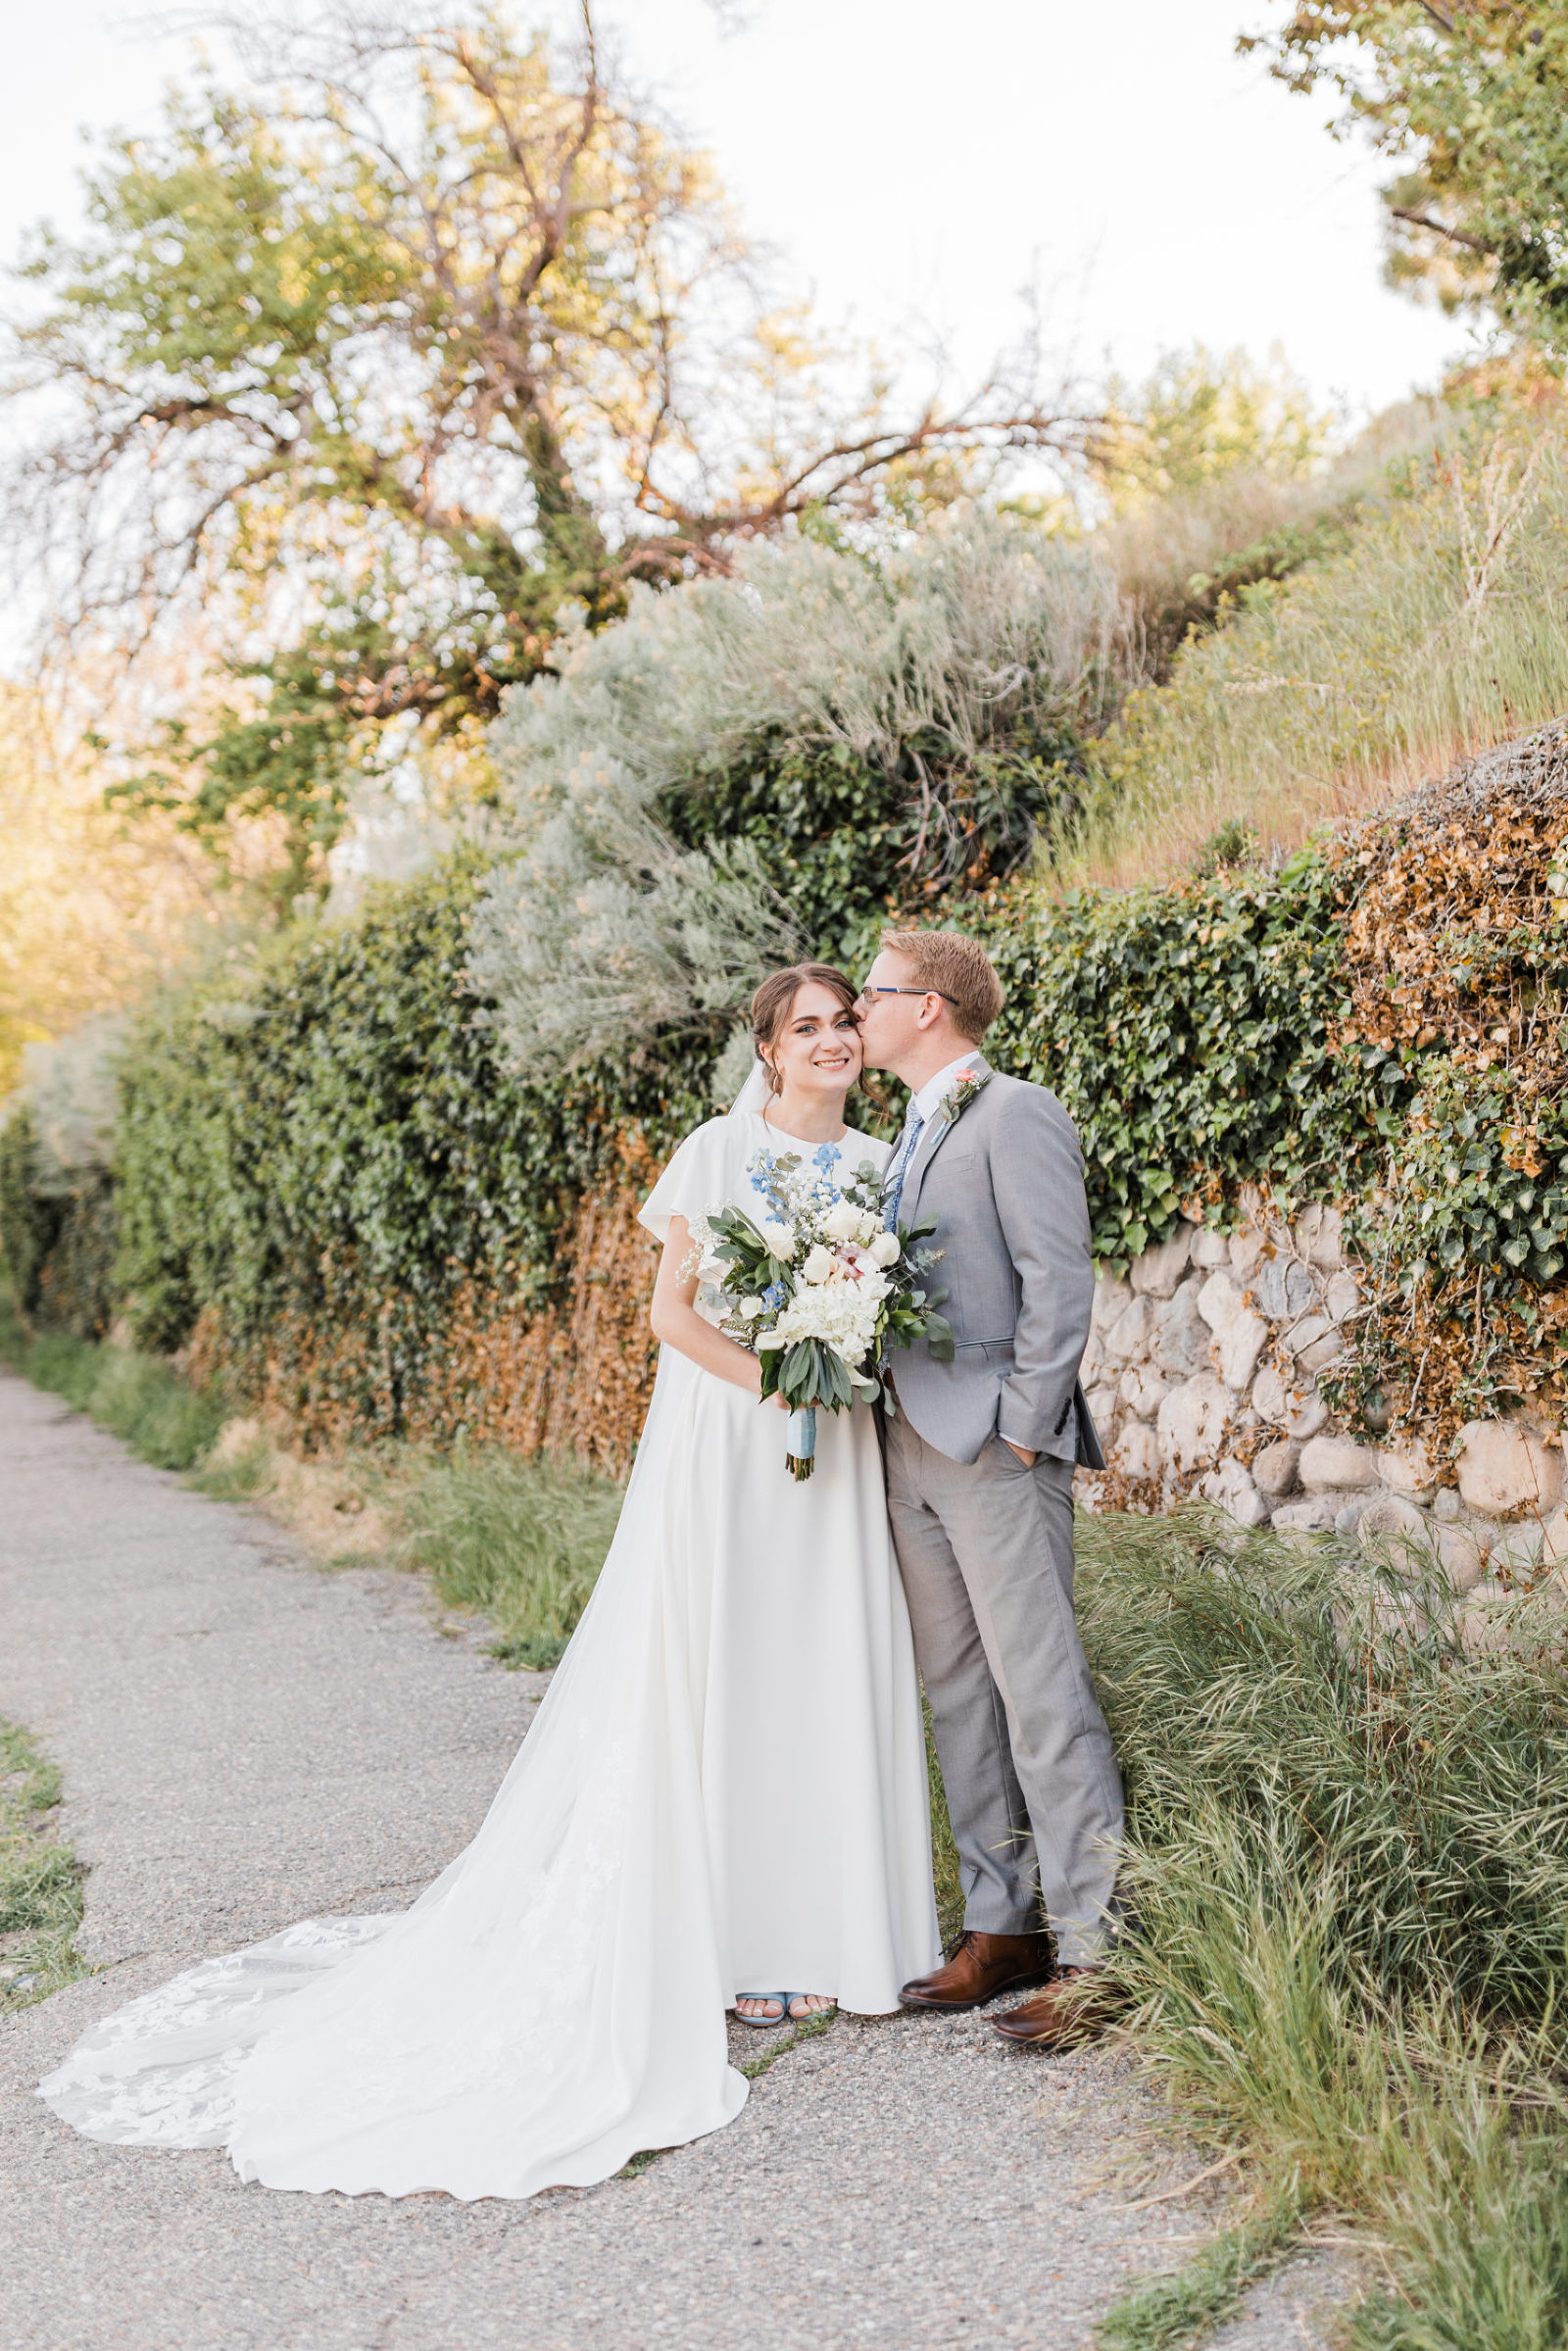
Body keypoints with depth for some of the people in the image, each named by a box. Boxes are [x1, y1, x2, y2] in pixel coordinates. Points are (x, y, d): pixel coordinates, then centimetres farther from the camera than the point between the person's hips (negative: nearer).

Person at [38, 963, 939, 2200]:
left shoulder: (880, 1163, 11)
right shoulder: (720, 1150, -5)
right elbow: (673, 1311, -7)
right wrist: (772, 1380, -16)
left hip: (838, 1449, 5)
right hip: (723, 1446, -5)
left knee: (834, 1674, 6)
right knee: (716, 1674, -1)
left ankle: (830, 1926, 19)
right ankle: (726, 1939, 9)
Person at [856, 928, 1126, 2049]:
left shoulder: (1016, 1115, -8)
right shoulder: (914, 1133, 20)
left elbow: (1058, 1283, -14)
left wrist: (1020, 1431, -17)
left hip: (997, 1449, -9)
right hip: (914, 1451, 9)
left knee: (1043, 1696, -8)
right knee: (959, 1698, 11)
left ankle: (1094, 1951, -3)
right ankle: (1001, 1932, 19)